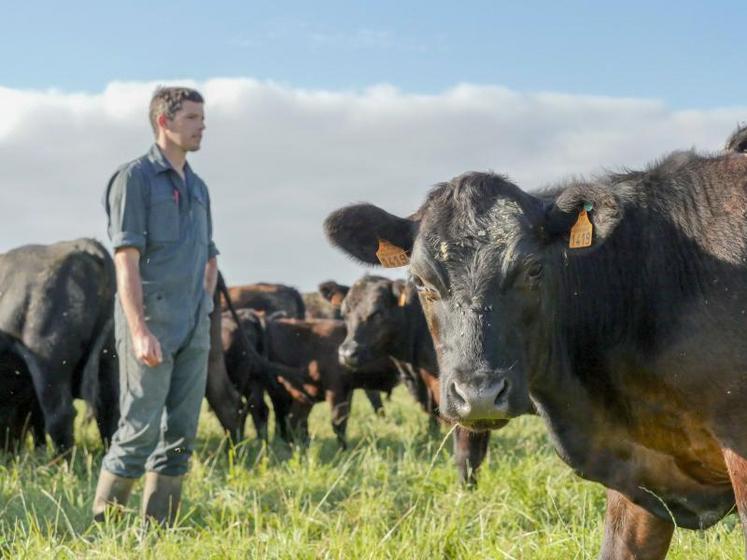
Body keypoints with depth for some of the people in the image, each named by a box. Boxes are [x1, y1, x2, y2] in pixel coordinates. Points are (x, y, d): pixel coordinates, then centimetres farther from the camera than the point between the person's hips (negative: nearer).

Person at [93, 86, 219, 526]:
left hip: (194, 332, 7)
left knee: (181, 434, 5)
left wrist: (203, 312, 9)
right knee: (140, 430, -8)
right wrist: (140, 332, -20)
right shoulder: (134, 178, -4)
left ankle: (161, 531, 9)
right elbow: (126, 261, -12)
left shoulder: (198, 188, 18)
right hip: (150, 326, -7)